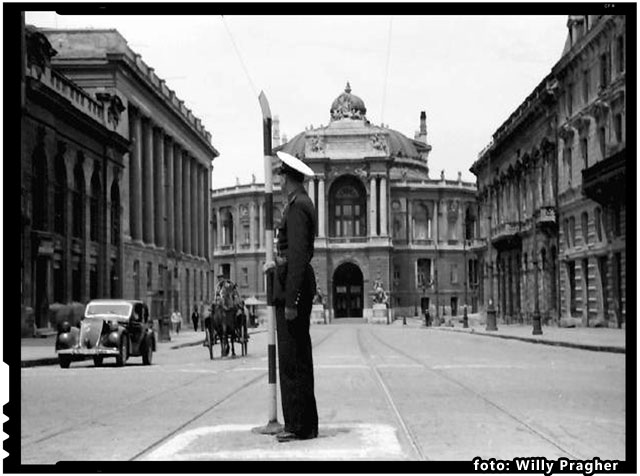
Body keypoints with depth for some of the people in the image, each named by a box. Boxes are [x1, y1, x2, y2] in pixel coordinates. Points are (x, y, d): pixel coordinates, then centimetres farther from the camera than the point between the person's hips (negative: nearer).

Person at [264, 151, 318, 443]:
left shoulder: (296, 207, -15)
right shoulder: (303, 204, 17)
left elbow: (298, 255, -21)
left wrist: (290, 301, -23)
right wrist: (279, 264, 24)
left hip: (292, 289, -10)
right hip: (298, 285, 10)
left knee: (292, 359, -8)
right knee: (299, 358, 12)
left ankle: (299, 426, -5)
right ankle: (303, 423, 17)